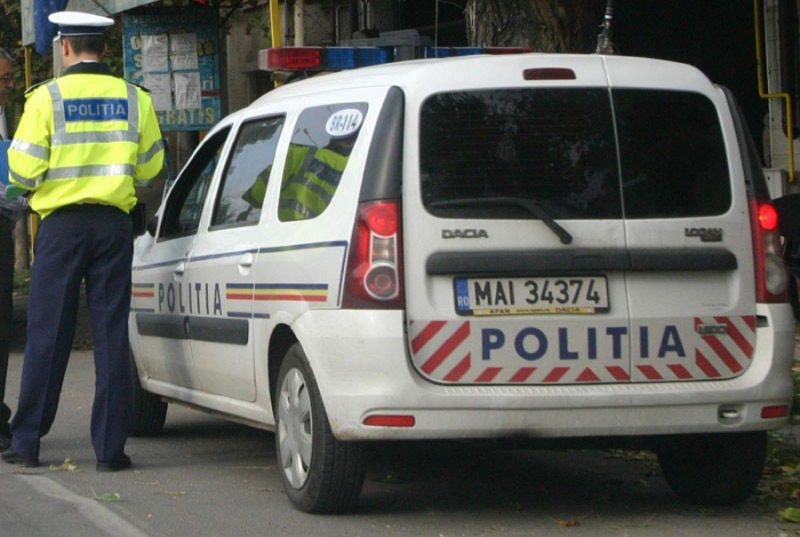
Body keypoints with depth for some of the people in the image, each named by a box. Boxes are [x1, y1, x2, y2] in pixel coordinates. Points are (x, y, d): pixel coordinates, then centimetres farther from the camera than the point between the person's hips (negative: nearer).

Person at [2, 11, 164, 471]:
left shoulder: (48, 97, -6)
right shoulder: (134, 99, 2)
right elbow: (150, 168, 8)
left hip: (62, 223, -2)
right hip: (114, 224, 2)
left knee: (48, 334, 5)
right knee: (111, 334, 4)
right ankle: (111, 447, 2)